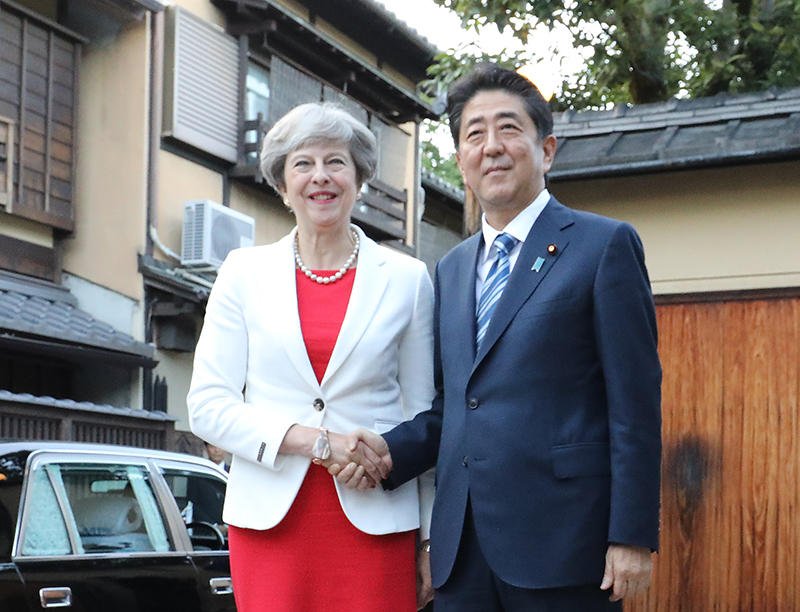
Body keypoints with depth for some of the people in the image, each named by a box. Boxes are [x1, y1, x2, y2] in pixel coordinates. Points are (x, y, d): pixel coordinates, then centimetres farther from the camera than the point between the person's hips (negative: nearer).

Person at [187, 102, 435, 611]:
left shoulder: (407, 279, 7)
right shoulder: (245, 273, 8)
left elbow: (424, 419, 8)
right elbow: (208, 406, 3)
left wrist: (432, 540, 4)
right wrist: (310, 439, -11)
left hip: (374, 523, 0)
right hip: (271, 520, 1)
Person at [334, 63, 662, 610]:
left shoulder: (605, 245, -1)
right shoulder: (450, 270, 18)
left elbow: (635, 402, -7)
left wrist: (632, 536, -13)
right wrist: (392, 450, 1)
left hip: (559, 544, -5)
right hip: (463, 548, 6)